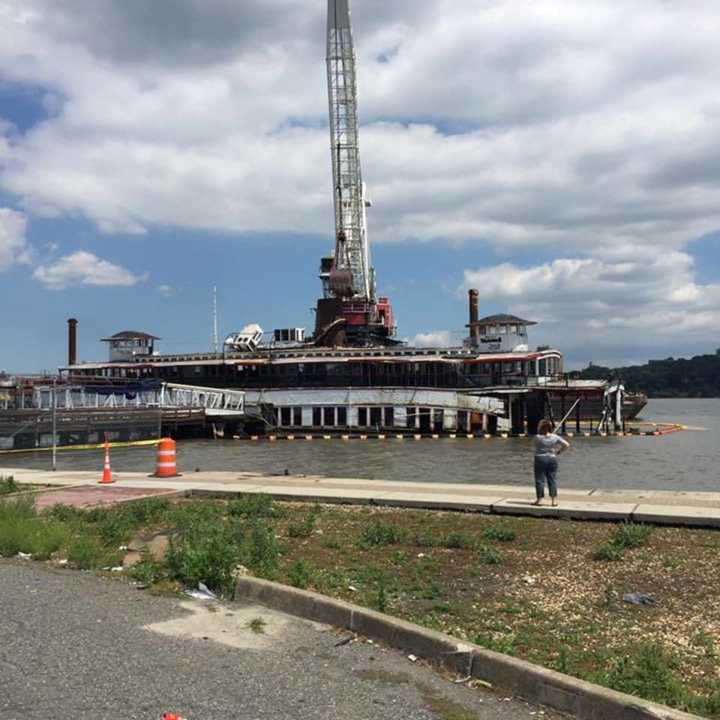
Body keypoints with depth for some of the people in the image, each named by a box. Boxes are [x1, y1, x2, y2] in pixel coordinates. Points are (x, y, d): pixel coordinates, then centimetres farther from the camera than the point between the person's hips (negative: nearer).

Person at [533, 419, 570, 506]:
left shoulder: (538, 437, -12)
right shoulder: (555, 437, -2)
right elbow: (567, 445, -2)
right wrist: (558, 452, 7)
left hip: (540, 459, -3)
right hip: (552, 459, 3)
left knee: (539, 480, 4)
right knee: (552, 479, 8)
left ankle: (539, 499, 6)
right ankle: (554, 500, 9)